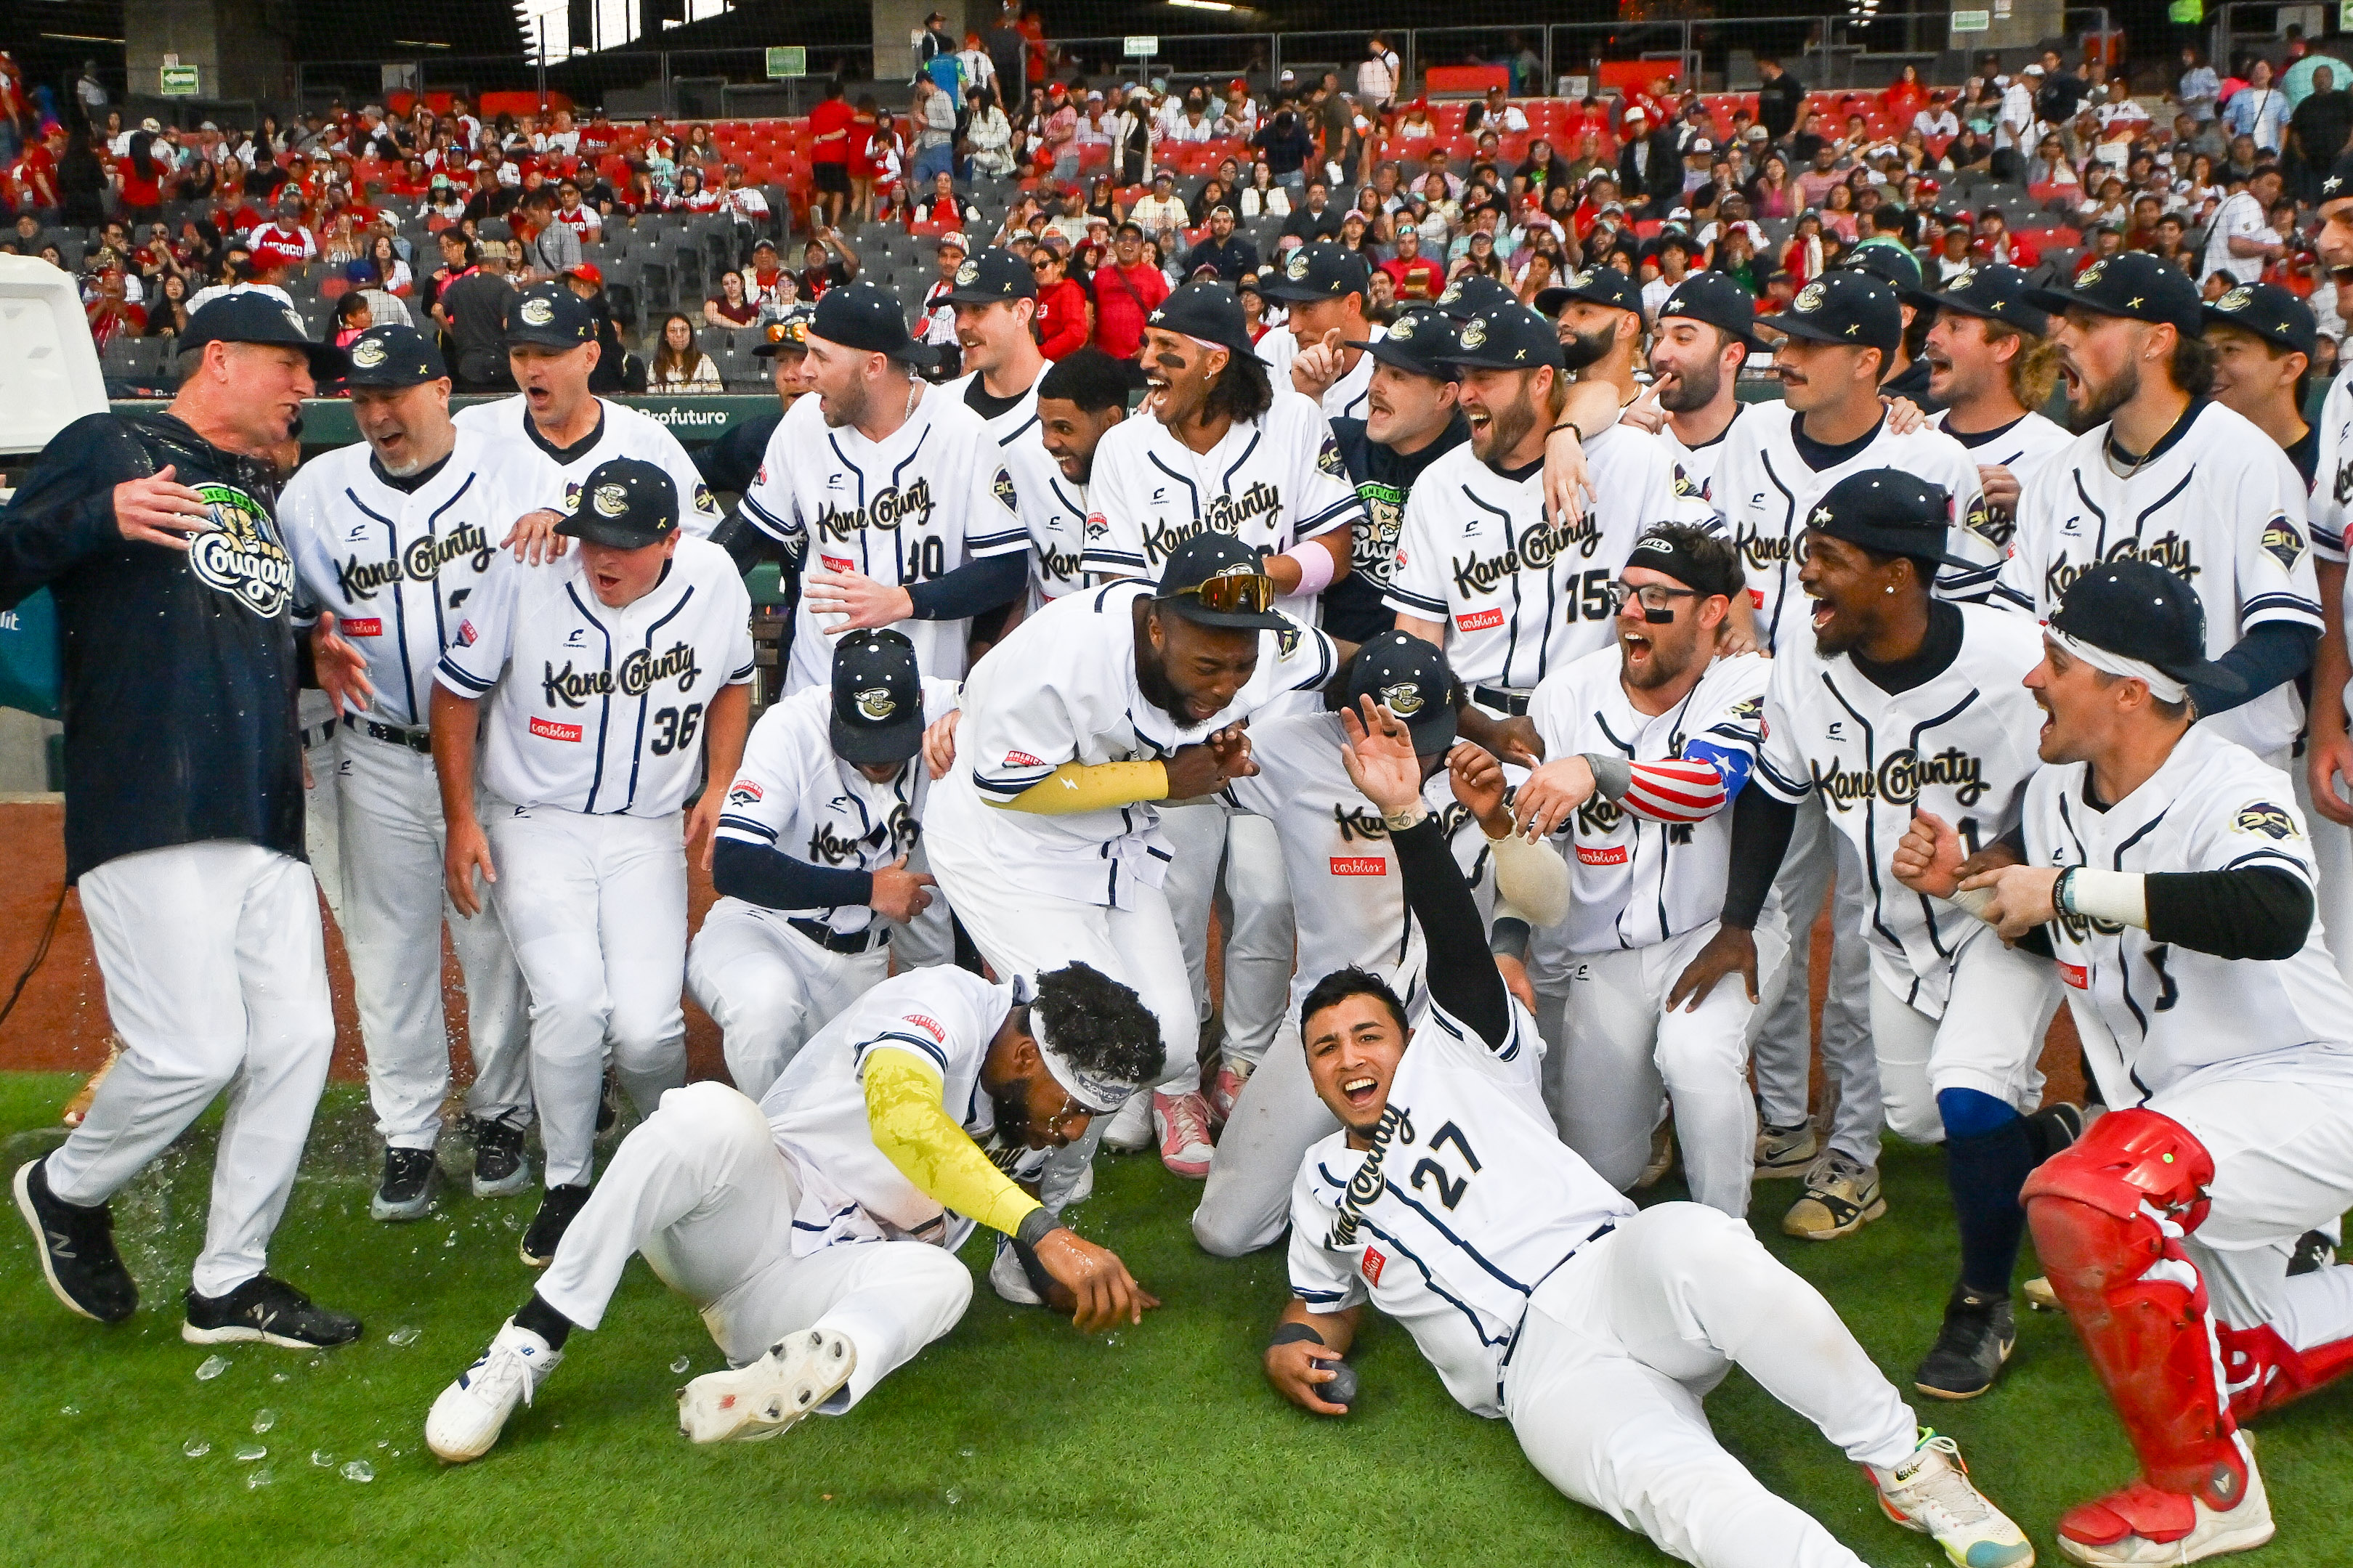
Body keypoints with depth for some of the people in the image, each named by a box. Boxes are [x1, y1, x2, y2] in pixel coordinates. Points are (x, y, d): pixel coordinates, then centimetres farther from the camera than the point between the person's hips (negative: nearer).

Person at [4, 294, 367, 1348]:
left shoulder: (267, 493, 25)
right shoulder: (107, 448, 3)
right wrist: (100, 518, -19)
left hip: (267, 825, 7)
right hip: (148, 817, -7)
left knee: (296, 1037, 1)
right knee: (195, 1053, -10)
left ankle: (229, 1282, 16)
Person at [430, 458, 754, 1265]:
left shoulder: (714, 578, -6)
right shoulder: (527, 574, -14)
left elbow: (732, 683, 13)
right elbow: (457, 690, -2)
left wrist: (719, 789, 2)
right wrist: (460, 819, -4)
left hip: (649, 831, 1)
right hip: (537, 825, -1)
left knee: (644, 1027, -14)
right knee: (572, 1002, -22)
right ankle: (566, 1185, 3)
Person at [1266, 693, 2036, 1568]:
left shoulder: (1457, 1057, 21)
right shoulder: (1322, 1186, 29)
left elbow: (1459, 951, 5)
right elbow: (1322, 1302, 36)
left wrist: (1406, 816, -9)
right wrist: (1289, 1351, 10)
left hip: (1614, 1272, 0)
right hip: (1542, 1374, 1)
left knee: (1693, 1247, -39)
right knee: (1671, 1484, -34)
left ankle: (1904, 1464, -25)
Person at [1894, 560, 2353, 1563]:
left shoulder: (2229, 787, -20)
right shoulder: (2056, 792, 3)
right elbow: (2058, 935, 21)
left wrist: (2071, 889, -36)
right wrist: (1968, 881, 2)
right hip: (2174, 1108, 9)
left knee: (2080, 1203, -34)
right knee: (2213, 1374, 13)